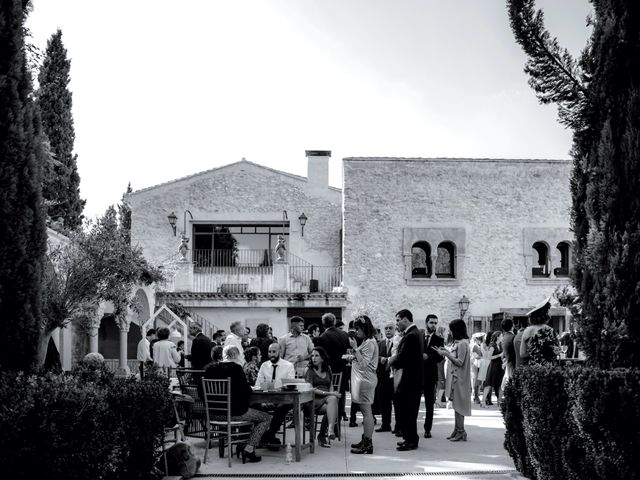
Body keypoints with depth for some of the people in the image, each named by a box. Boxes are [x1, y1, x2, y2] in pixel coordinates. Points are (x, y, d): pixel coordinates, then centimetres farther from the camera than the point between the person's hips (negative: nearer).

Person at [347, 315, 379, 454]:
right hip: (362, 379, 10)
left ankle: (368, 444, -8)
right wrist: (353, 358, 7)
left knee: (366, 411, -8)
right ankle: (365, 441, 19)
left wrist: (355, 348, -19)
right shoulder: (365, 341, 17)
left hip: (366, 379, -10)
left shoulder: (369, 343, -14)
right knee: (365, 411, 13)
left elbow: (363, 363, -20)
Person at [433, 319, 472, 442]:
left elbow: (460, 362, -18)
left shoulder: (463, 343, -15)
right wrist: (447, 351, 10)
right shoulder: (458, 342, 14)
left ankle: (461, 432, -1)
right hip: (454, 377, 9)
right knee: (456, 405, 11)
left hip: (459, 378, -9)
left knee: (458, 405, -5)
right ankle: (457, 430, 15)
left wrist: (447, 354, -16)